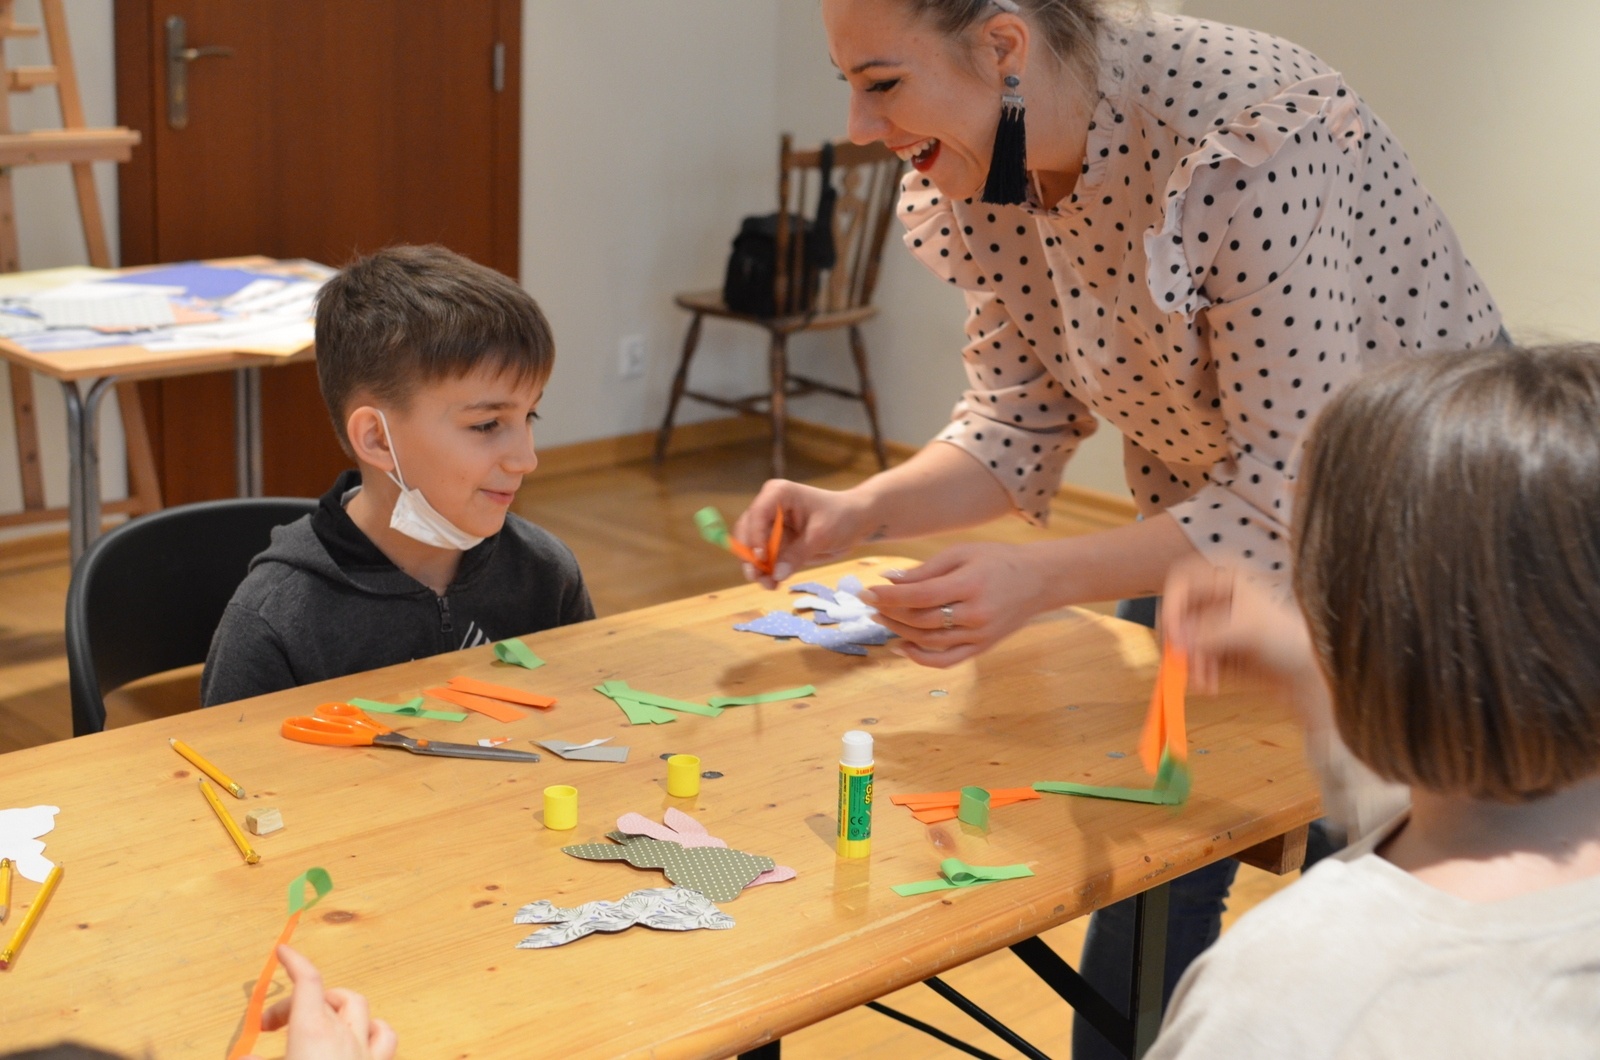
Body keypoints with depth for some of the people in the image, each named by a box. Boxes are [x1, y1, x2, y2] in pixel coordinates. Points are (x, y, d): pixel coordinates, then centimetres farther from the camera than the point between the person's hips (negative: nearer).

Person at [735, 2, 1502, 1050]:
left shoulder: (1251, 142, -35)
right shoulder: (983, 175, -13)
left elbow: (1291, 499, -33)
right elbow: (1020, 419, -4)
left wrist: (1038, 580, -41)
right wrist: (860, 512, -21)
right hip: (1213, 526, 6)